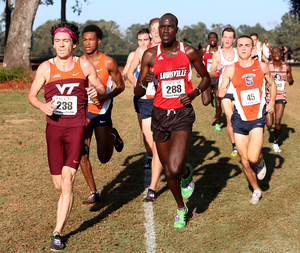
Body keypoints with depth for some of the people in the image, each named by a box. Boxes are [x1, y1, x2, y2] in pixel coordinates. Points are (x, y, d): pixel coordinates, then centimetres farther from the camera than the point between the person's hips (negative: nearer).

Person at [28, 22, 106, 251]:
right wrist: (42, 106, -17)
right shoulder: (46, 68, 1)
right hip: (54, 128, 2)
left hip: (76, 128, -2)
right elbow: (31, 95, 5)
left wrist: (97, 92, -14)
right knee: (59, 185, 8)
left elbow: (102, 89, 10)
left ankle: (58, 233, -8)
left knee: (67, 180, -14)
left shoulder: (85, 66, 1)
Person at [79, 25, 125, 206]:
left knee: (104, 158, 3)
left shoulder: (108, 62, -10)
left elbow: (121, 85, -2)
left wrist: (105, 97, -19)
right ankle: (93, 193, 6)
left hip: (102, 112, -2)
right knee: (82, 154, -8)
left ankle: (113, 136, 36)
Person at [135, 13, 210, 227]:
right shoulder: (150, 55, -2)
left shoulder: (189, 52, -4)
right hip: (160, 114, 3)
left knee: (175, 168, -20)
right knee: (168, 171, 12)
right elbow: (138, 93, 0)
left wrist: (194, 94, -8)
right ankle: (181, 208, 38)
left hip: (182, 114, -2)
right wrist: (145, 83, -23)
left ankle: (187, 173, 19)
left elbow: (206, 77, 11)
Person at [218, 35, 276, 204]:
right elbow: (222, 90, -8)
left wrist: (272, 102, 3)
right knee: (245, 161, 6)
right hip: (239, 120, 1)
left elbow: (272, 84, 17)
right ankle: (256, 190, 29)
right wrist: (221, 94, -32)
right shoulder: (231, 70, -3)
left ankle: (261, 162, 16)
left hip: (258, 119, -1)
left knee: (253, 157, -21)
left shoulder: (262, 67, 1)